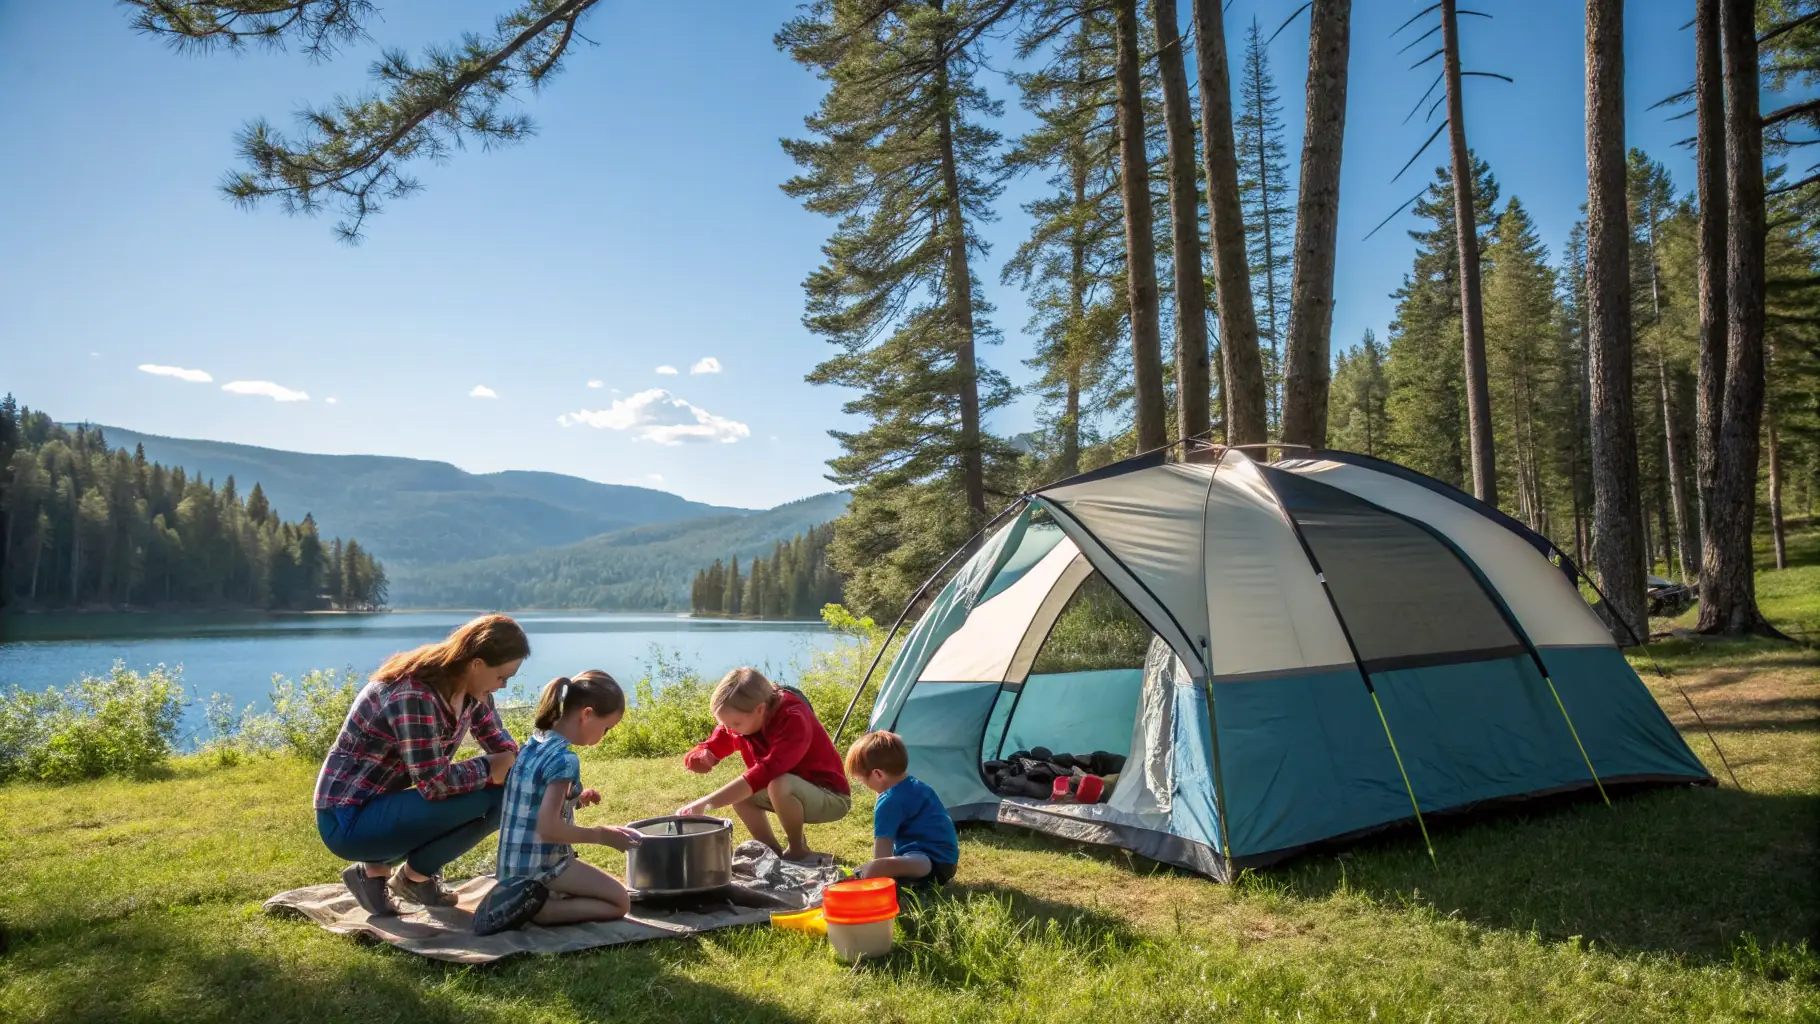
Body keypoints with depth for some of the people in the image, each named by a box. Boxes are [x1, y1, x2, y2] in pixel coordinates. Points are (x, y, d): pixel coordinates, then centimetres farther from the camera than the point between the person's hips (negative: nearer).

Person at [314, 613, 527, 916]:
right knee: (485, 797, -24)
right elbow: (434, 784, -28)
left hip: (385, 804, 9)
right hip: (348, 818, -9)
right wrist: (490, 769, -14)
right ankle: (414, 876, 1)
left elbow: (501, 745, 8)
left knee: (506, 796, -2)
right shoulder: (413, 697, -28)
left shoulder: (471, 687, -2)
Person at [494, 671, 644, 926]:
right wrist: (601, 835, -15)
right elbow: (548, 828, -27)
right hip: (540, 867, -9)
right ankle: (537, 908, -10)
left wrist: (573, 799, 10)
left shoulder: (534, 742, 4)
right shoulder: (565, 759, -23)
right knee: (620, 902, 1)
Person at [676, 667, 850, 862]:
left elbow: (766, 772, -45)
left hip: (832, 799, -8)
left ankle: (798, 851, -9)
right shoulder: (740, 719, -9)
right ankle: (775, 852, 3)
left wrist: (705, 803, -49)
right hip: (791, 794, 8)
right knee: (738, 792, -11)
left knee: (778, 785, -34)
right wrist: (699, 758, -31)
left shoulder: (794, 721, -32)